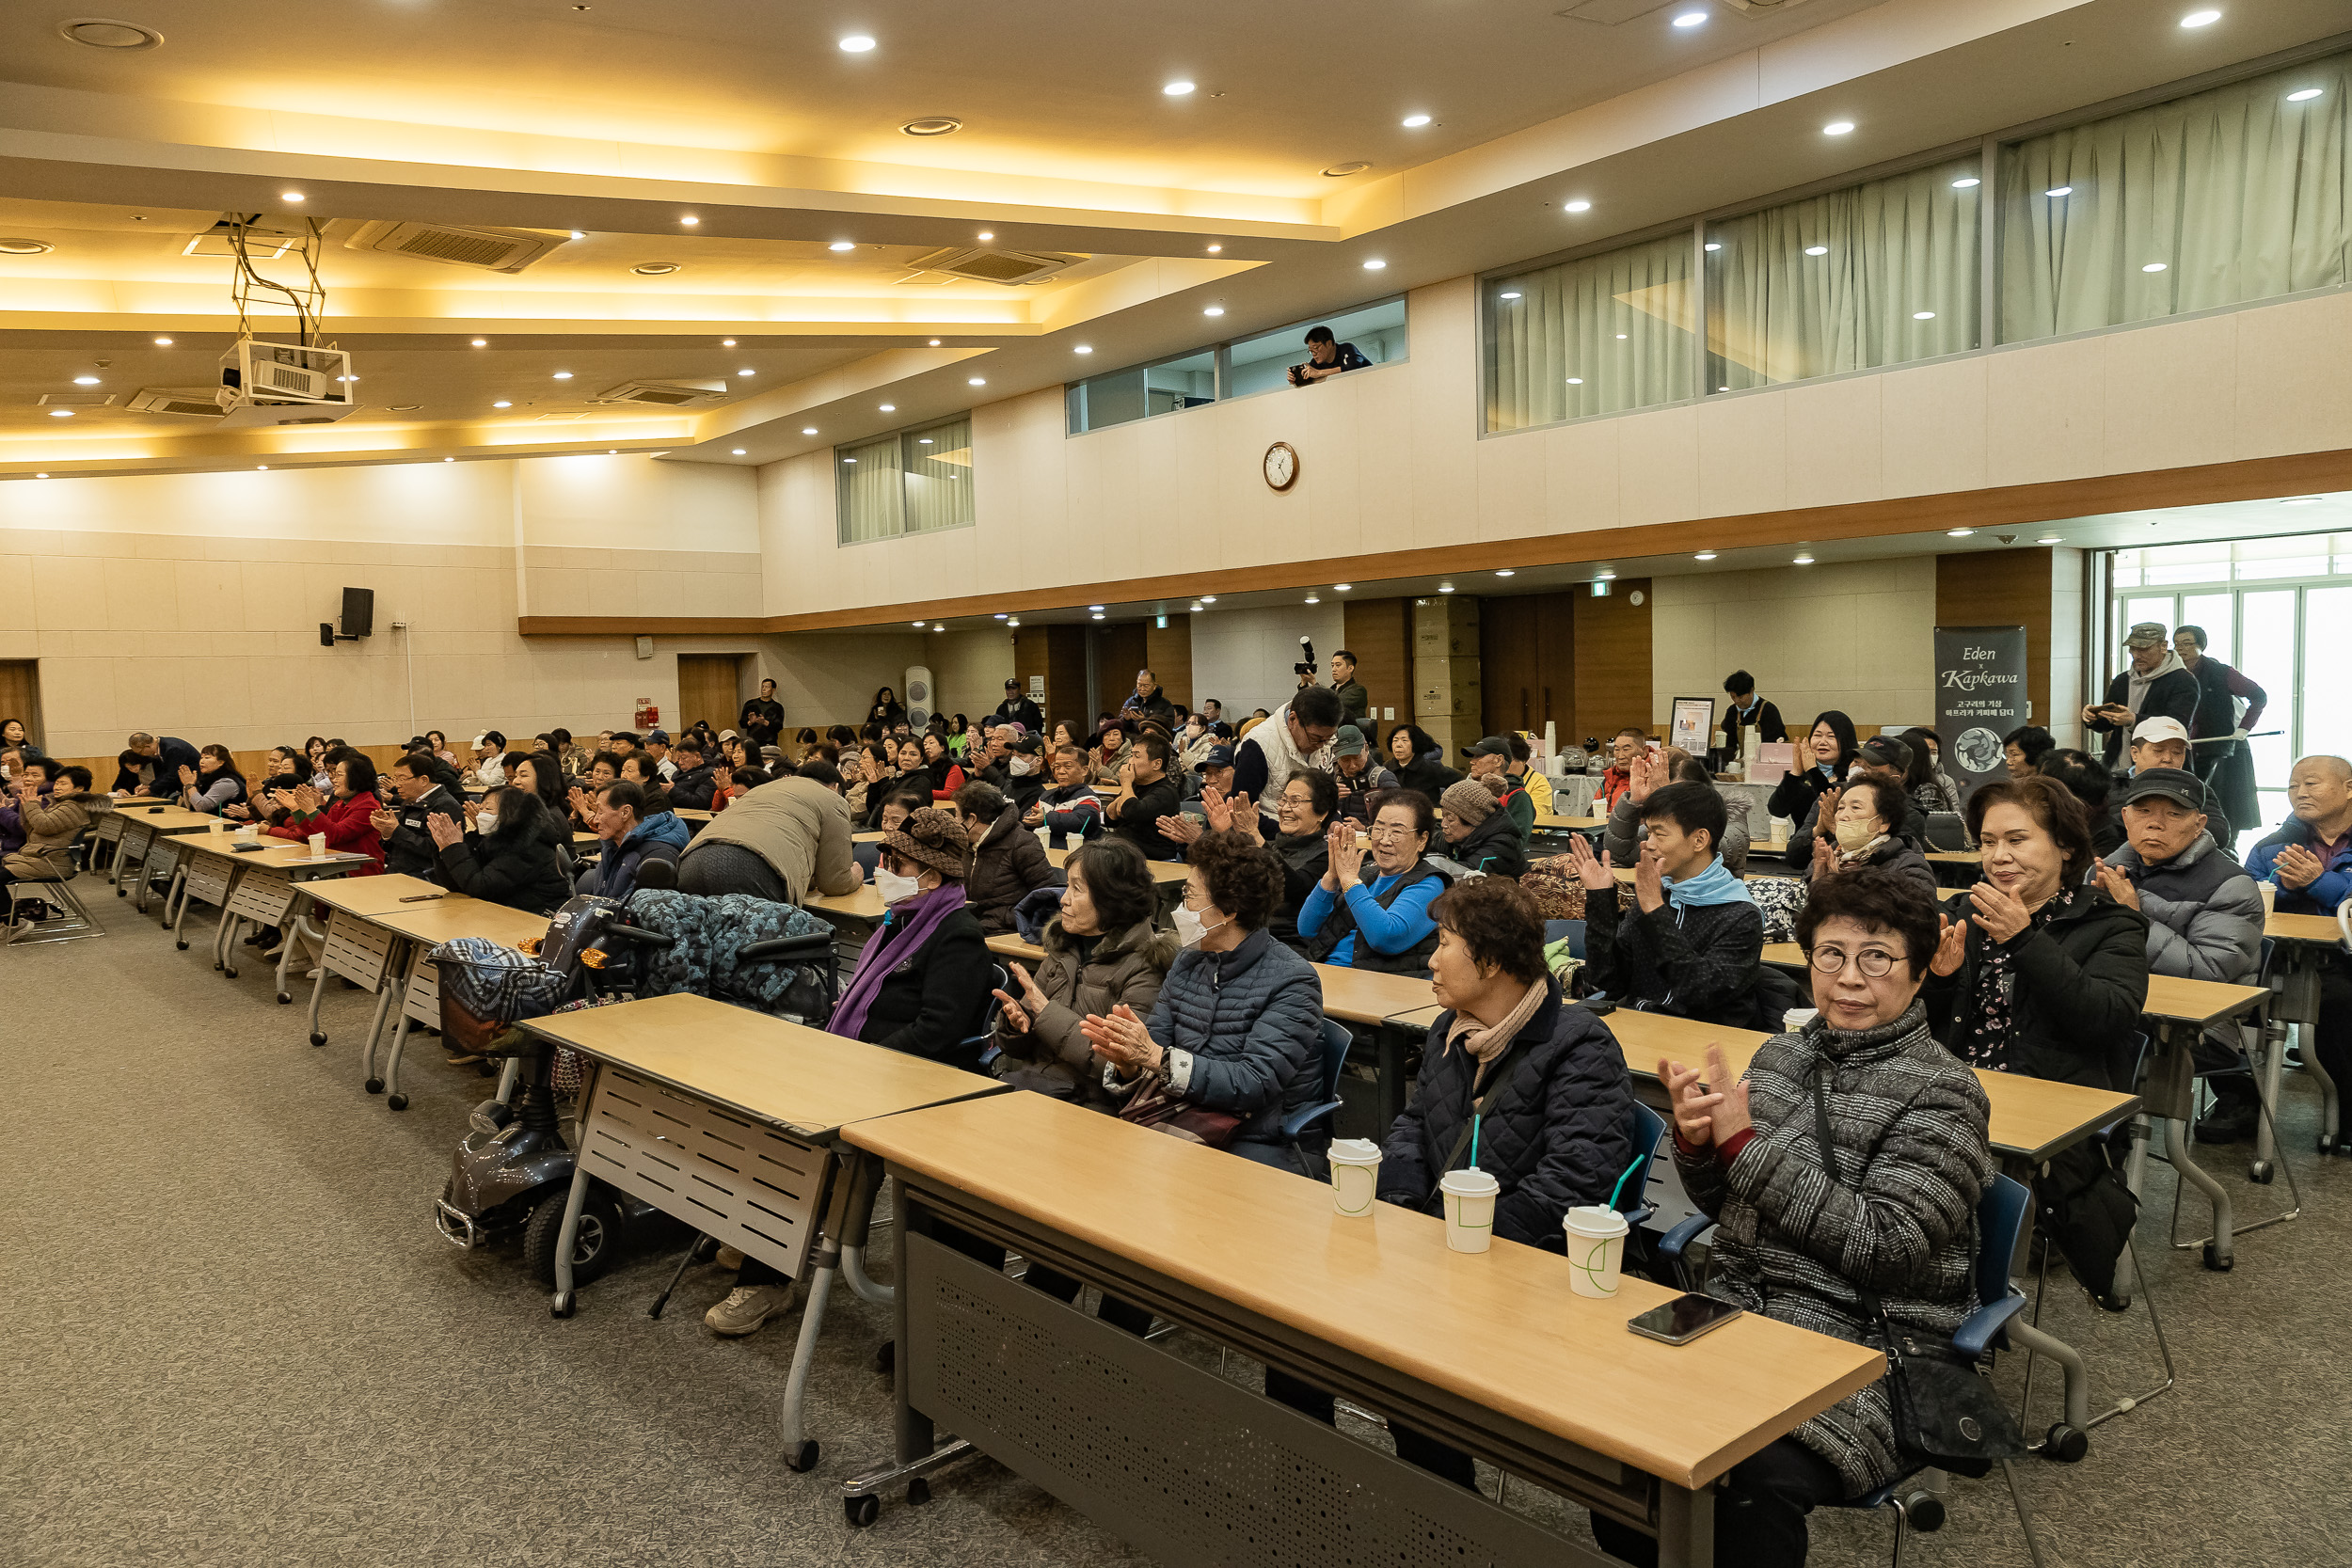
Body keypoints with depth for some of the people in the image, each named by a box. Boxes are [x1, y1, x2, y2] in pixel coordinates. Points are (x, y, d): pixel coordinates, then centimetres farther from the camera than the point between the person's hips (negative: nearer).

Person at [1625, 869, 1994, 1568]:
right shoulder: (1780, 1054, 9)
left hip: (1868, 1346, -5)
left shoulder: (1943, 1093, -7)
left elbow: (1882, 1246, -17)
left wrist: (1745, 1144, -17)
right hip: (1739, 1307, 5)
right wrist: (1697, 1141, -7)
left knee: (1755, 1475, -32)